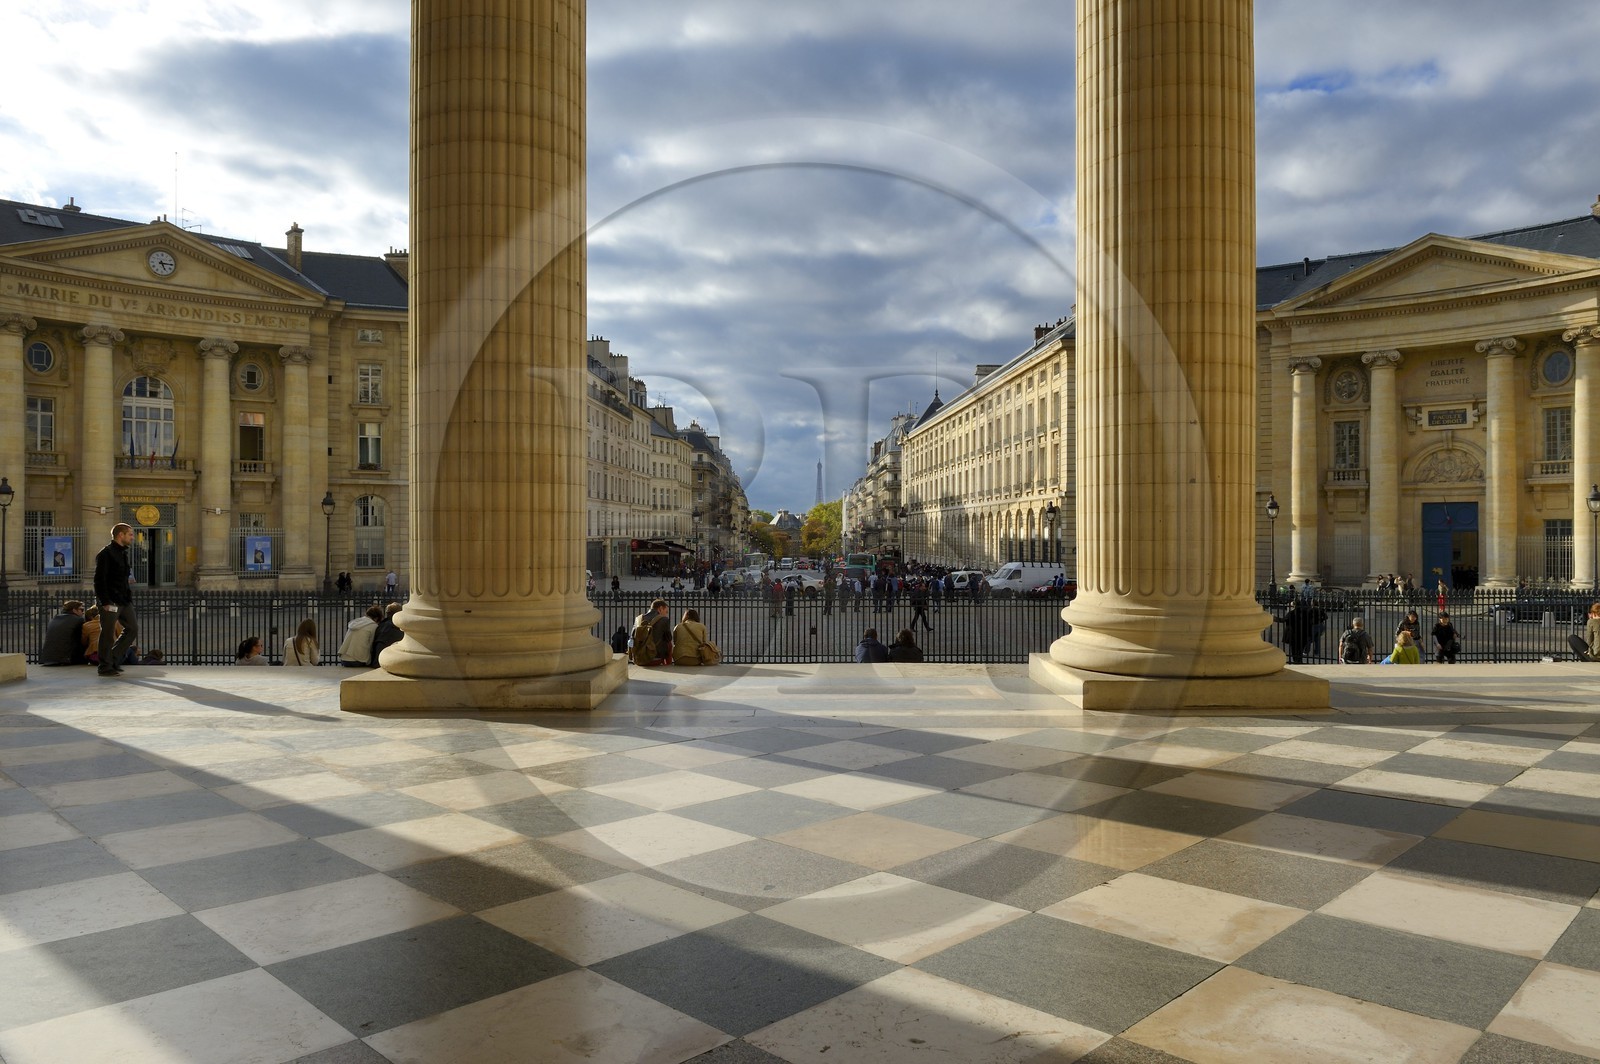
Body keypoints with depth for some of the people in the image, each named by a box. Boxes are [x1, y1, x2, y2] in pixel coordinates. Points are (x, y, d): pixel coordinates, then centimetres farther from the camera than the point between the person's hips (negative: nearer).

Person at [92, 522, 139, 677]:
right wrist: (105, 602, -20)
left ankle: (114, 660, 20)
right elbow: (99, 580, -15)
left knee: (132, 629, 10)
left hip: (124, 601, 9)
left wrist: (129, 597, 15)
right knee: (108, 634, -2)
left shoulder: (124, 554, 18)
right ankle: (105, 667, 6)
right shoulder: (106, 554, -10)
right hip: (110, 602, -9)